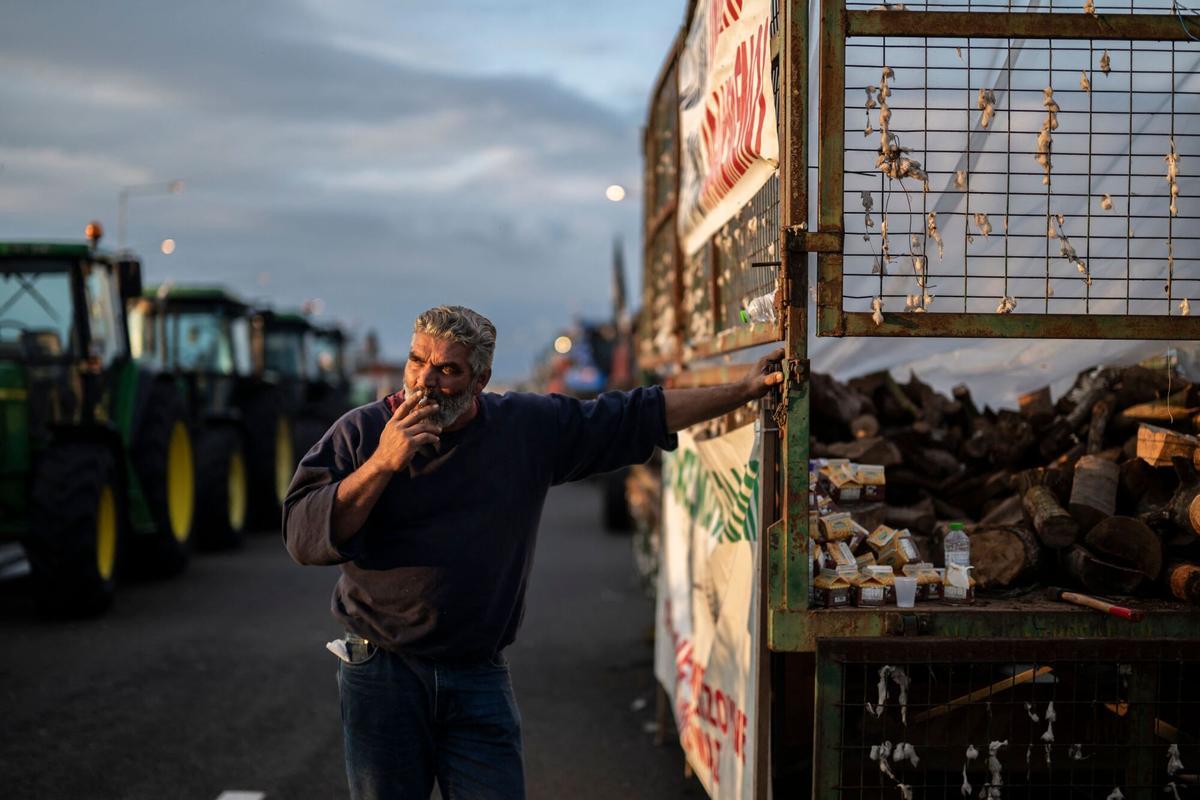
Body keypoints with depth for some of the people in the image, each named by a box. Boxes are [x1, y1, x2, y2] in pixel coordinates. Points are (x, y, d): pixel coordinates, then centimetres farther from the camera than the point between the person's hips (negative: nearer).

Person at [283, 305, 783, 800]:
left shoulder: (530, 428, 3)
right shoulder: (361, 432, -4)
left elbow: (638, 417, 11)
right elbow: (304, 539, -13)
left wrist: (742, 392, 10)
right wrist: (383, 463, -22)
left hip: (479, 678, 1)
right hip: (381, 673, -1)